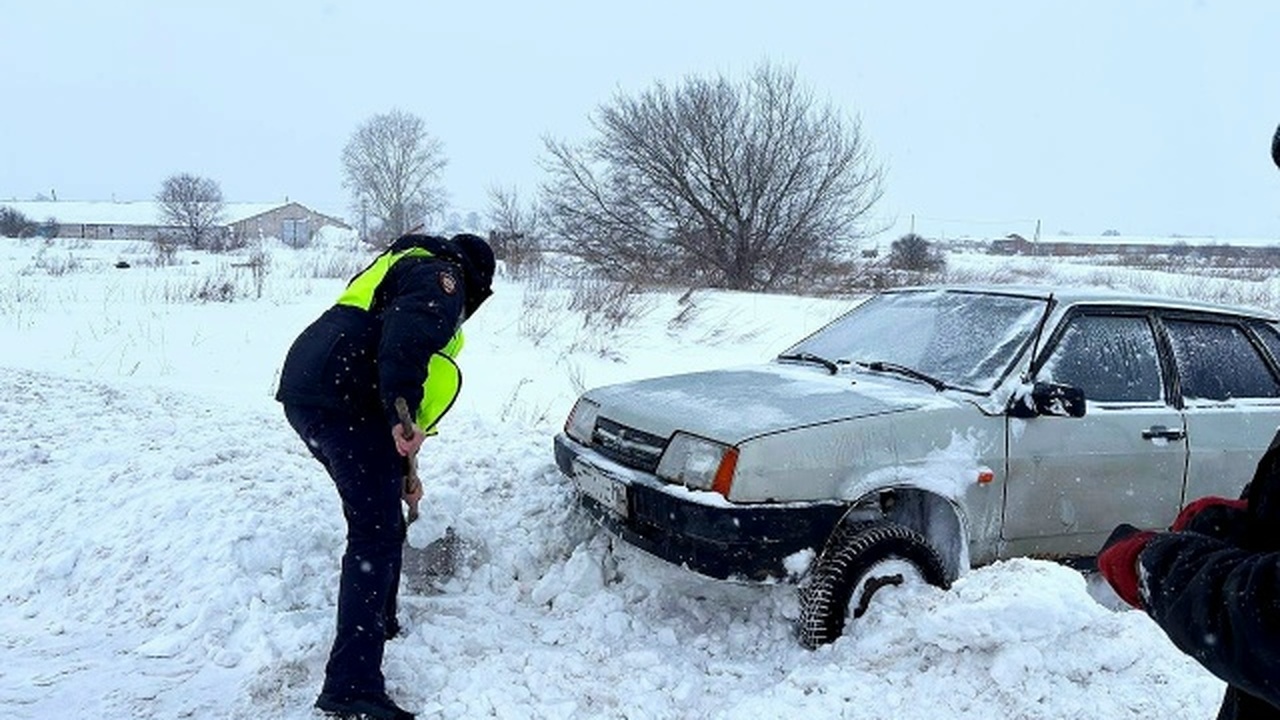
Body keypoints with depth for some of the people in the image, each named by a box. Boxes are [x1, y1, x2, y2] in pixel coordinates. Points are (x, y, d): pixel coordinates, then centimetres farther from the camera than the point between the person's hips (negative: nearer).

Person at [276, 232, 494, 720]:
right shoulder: (439, 277, 4)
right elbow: (407, 338, -20)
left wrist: (401, 470, 37)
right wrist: (403, 415, -23)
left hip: (305, 395, 10)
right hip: (342, 401, -10)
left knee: (378, 520, 24)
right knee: (376, 536, -9)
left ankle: (379, 625, 39)